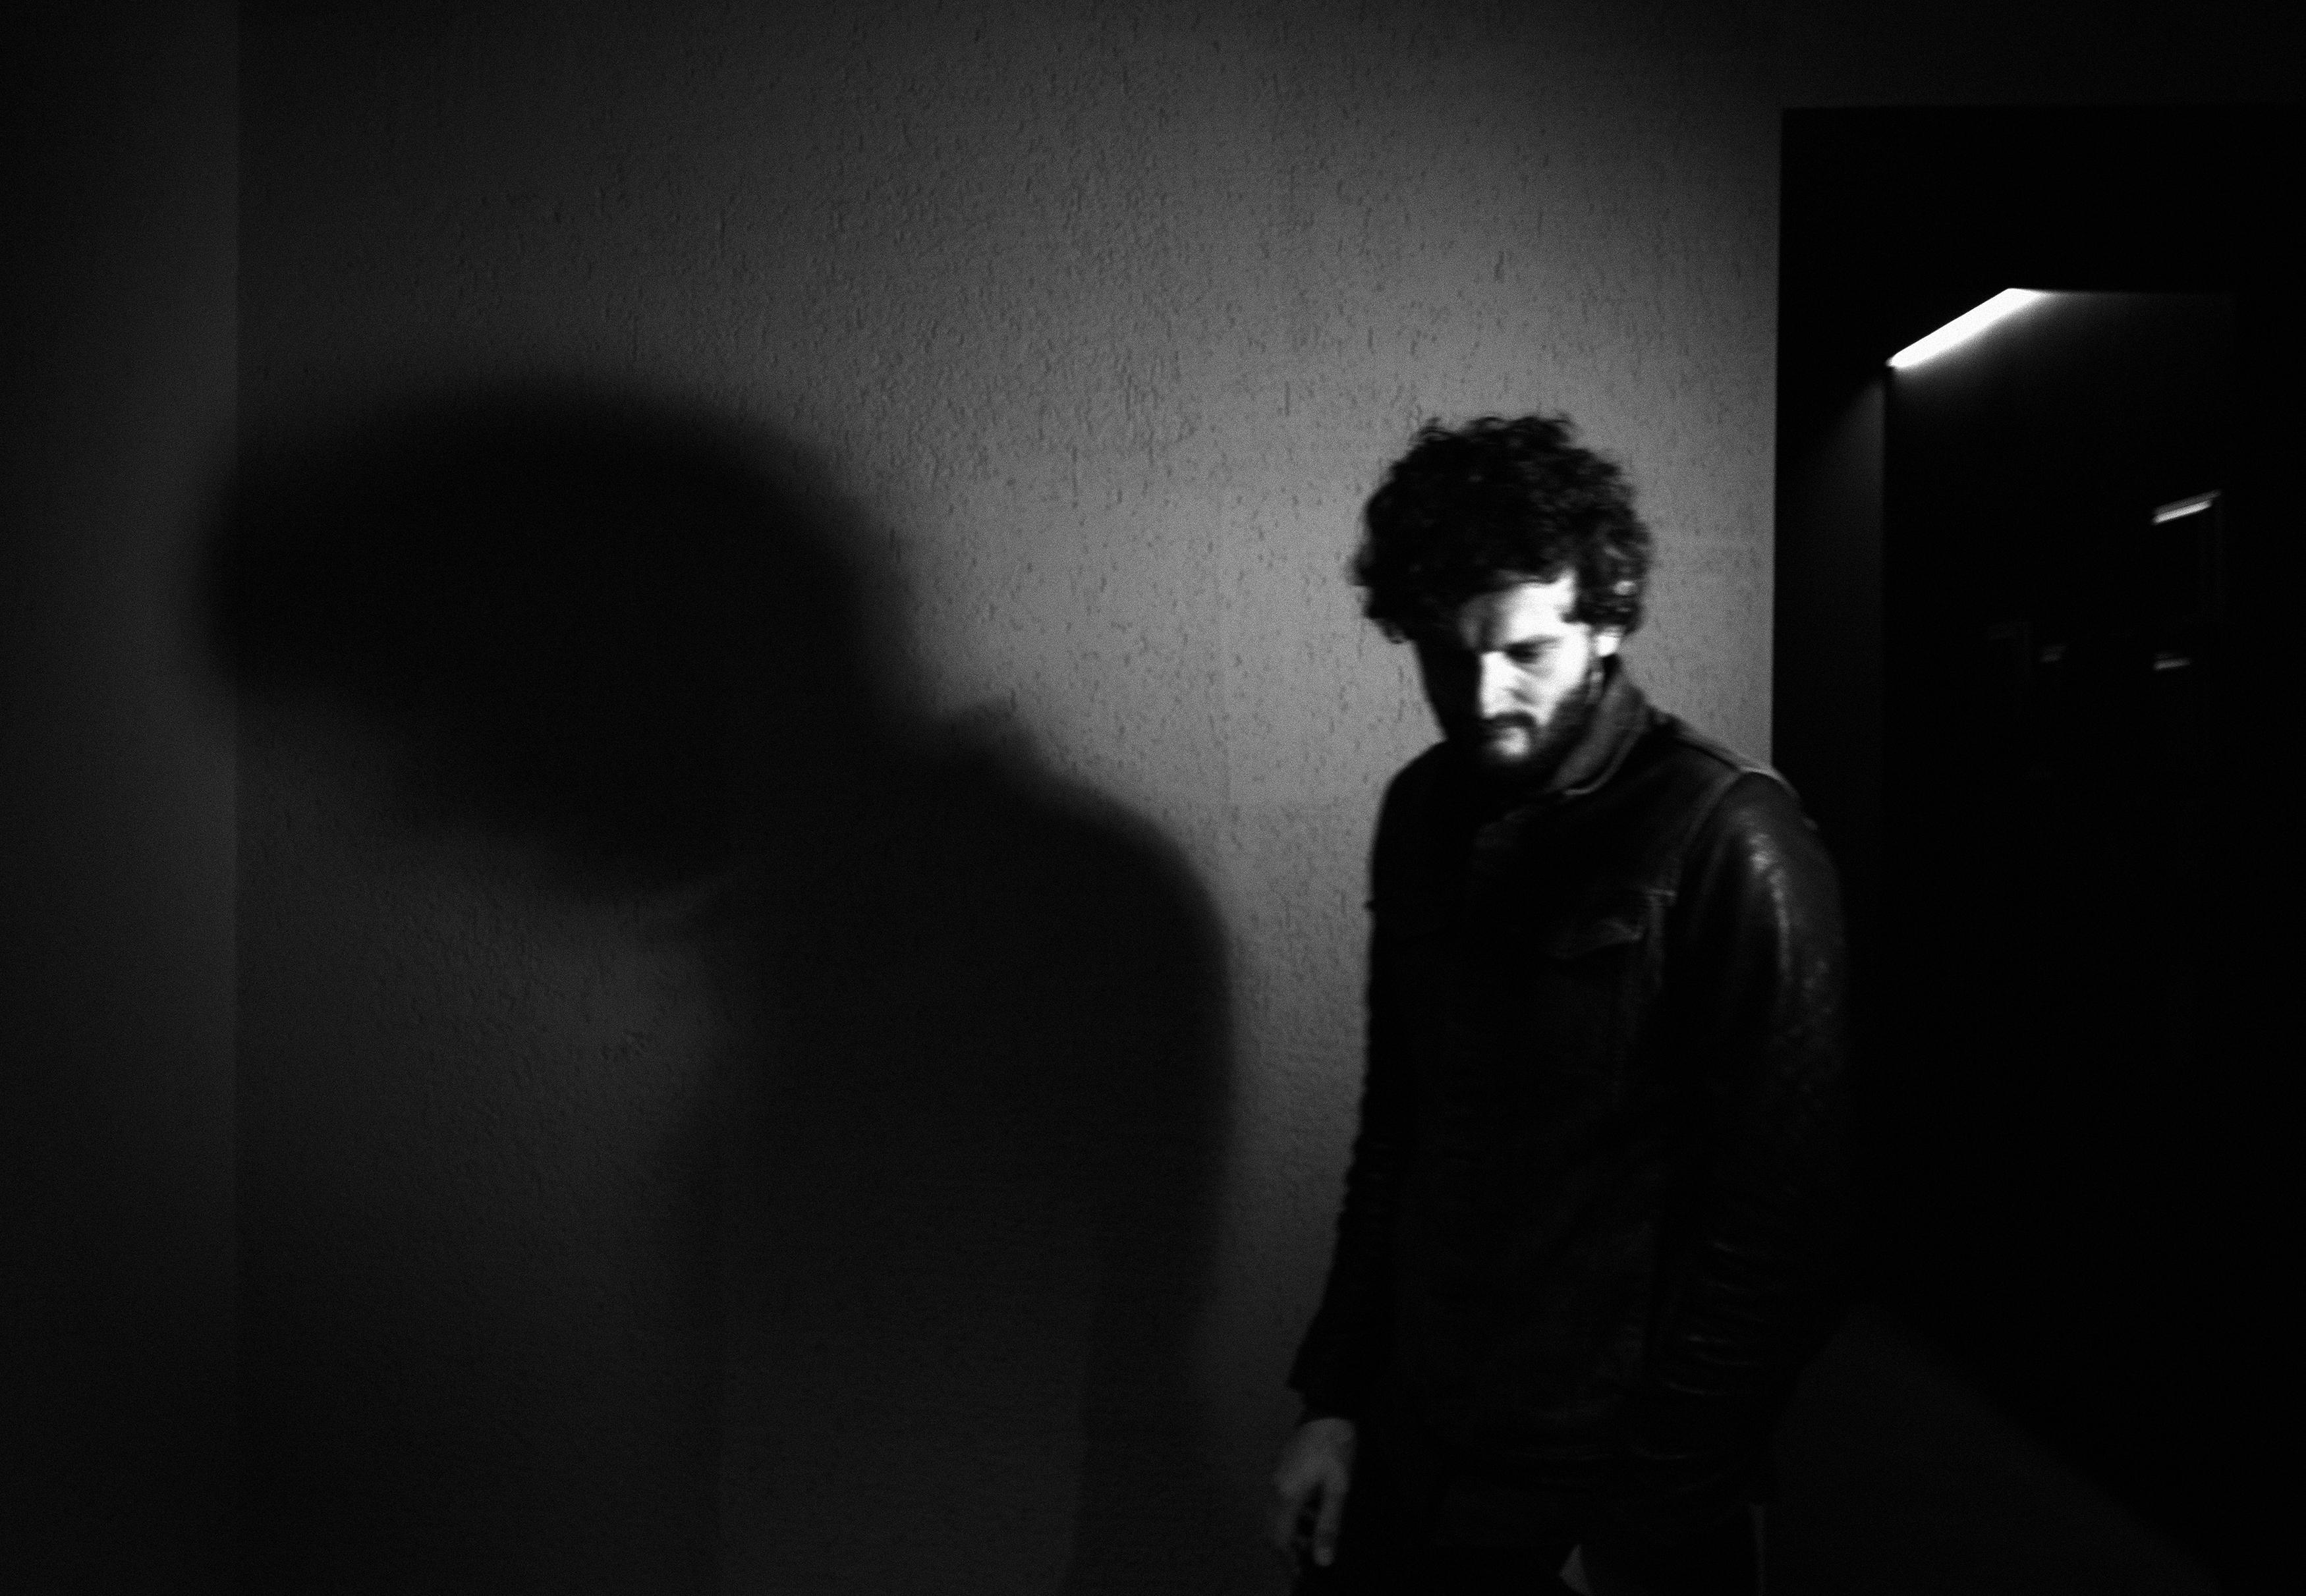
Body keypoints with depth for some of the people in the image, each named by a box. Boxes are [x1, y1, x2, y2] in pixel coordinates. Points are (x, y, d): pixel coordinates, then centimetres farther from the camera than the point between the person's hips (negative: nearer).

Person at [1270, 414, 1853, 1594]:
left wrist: (1664, 1498, -14)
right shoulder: (1424, 815, 2)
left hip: (1621, 1461, -5)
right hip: (1421, 1434, 5)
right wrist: (1335, 1395, 7)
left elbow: (1779, 1218, -15)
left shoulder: (1732, 847, -16)